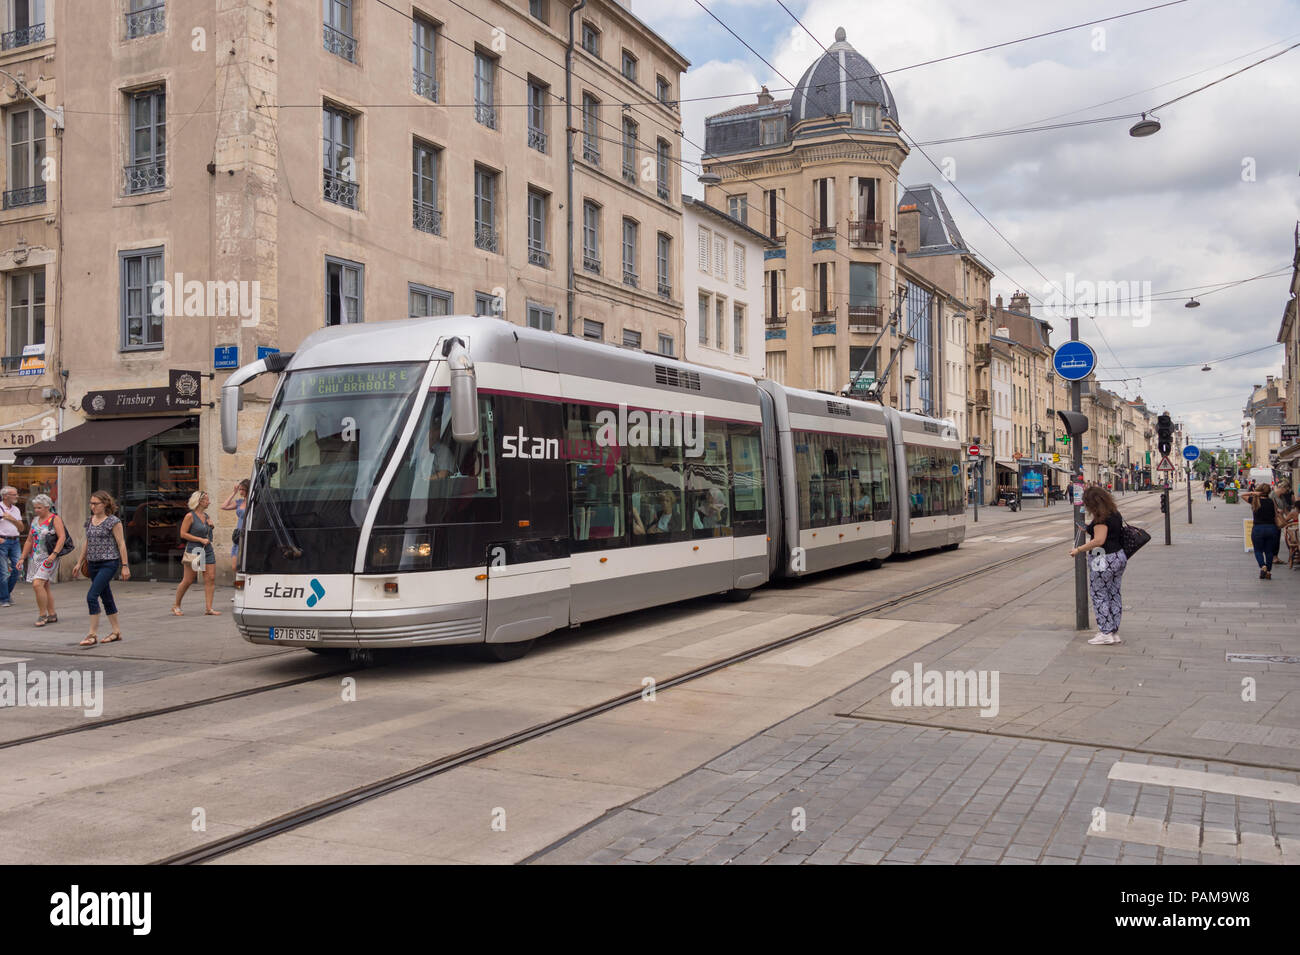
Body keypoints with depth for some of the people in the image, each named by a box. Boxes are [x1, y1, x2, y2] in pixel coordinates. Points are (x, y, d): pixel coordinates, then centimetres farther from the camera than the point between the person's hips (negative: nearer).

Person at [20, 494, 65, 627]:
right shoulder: (35, 520, 15)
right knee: (44, 587, 9)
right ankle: (52, 615, 17)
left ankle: (42, 615, -9)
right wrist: (22, 558, 15)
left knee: (37, 584, -19)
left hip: (48, 557, -7)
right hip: (35, 558, 7)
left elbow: (62, 537, -15)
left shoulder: (55, 519, -5)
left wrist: (54, 554, -25)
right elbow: (29, 541, 20)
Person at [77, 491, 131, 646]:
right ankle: (116, 631, 21)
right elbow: (87, 543, 20)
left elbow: (121, 544, -9)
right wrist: (81, 562, 19)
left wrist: (125, 566, -11)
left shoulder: (113, 521, -9)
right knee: (106, 598, 12)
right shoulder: (90, 520, 11)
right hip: (93, 564, 7)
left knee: (92, 596, -16)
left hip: (109, 563, -7)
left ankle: (93, 634, -12)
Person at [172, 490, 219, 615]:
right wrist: (200, 539, -15)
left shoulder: (206, 516, 13)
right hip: (194, 550, -6)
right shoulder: (190, 516, -8)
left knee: (211, 578, -4)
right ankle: (176, 605, 18)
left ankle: (209, 608, -3)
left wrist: (211, 526, 6)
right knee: (188, 580, 0)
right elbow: (183, 534, -11)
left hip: (208, 550, 6)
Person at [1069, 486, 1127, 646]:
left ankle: (1105, 633, 2)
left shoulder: (1101, 518, -18)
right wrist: (1090, 530, 21)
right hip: (1119, 556, 9)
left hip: (1104, 561, -9)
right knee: (1114, 594, 13)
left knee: (1099, 595, 0)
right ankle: (1115, 632, 19)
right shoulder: (1115, 514, 11)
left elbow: (1099, 540, -23)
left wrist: (1078, 550, -17)